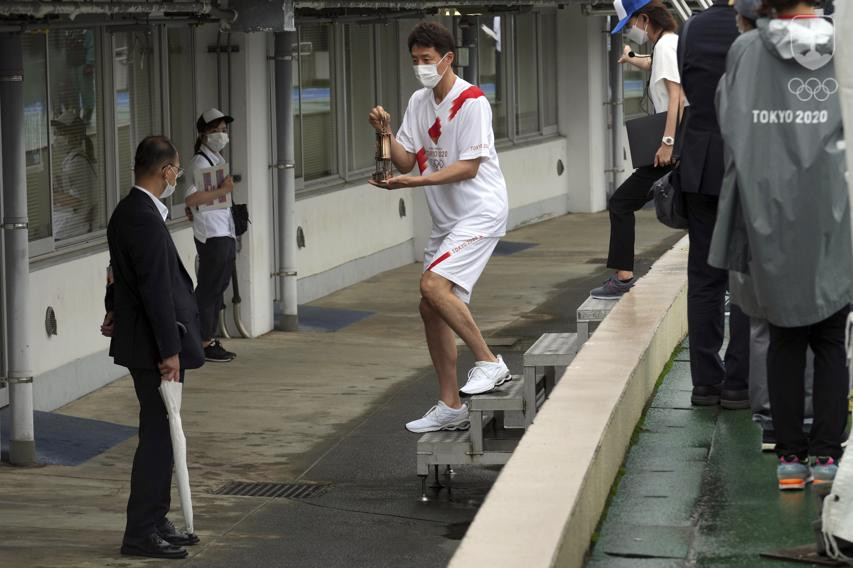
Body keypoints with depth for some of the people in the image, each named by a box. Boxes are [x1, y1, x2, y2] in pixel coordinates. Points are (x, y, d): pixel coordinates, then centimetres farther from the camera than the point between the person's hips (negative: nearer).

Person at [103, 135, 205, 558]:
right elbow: (156, 288, -23)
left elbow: (120, 270, 27)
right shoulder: (144, 218, -21)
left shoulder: (128, 212, 11)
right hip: (153, 346, -10)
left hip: (144, 341, 10)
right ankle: (142, 533, -1)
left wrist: (114, 309, 41)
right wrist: (169, 350, -22)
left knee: (160, 434, 16)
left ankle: (155, 521, 24)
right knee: (158, 435, -5)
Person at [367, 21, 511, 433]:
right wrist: (385, 133, -10)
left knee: (434, 285, -25)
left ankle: (489, 363, -13)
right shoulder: (419, 102, 10)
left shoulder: (471, 102, -14)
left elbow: (469, 167, -18)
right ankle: (450, 407, 13)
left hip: (480, 212, -9)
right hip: (446, 219, 9)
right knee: (431, 306, 6)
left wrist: (414, 182, -25)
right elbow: (407, 160, 8)